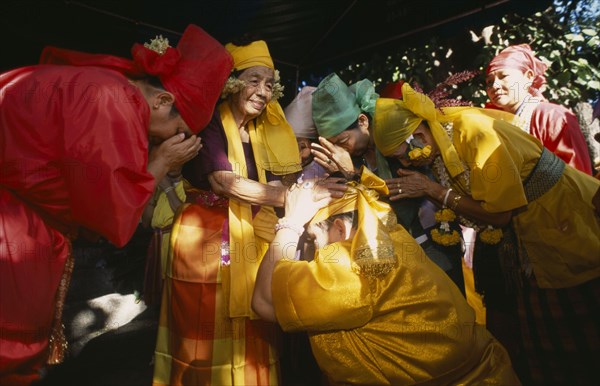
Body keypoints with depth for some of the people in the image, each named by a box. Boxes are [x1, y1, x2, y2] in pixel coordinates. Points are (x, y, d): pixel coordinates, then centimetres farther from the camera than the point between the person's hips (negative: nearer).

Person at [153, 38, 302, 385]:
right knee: (207, 333, 4)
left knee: (251, 334, 10)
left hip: (250, 240, 6)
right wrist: (295, 196, -29)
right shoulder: (209, 125, -7)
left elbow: (274, 188, 4)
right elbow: (224, 182, -22)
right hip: (205, 239, -5)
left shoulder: (260, 135, 11)